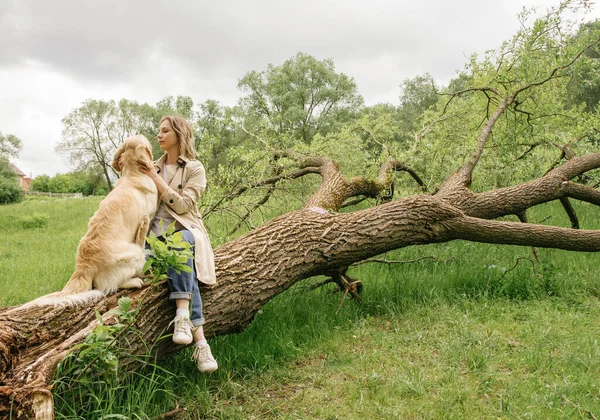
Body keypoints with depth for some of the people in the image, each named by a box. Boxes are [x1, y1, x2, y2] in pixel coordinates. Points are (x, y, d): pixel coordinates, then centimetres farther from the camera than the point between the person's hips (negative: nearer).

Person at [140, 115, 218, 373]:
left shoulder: (194, 169, 8)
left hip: (185, 231, -2)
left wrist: (157, 180, -5)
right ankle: (200, 341, -43)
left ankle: (182, 318, -51)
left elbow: (182, 204, -6)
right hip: (156, 235, 3)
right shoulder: (153, 168, 22)